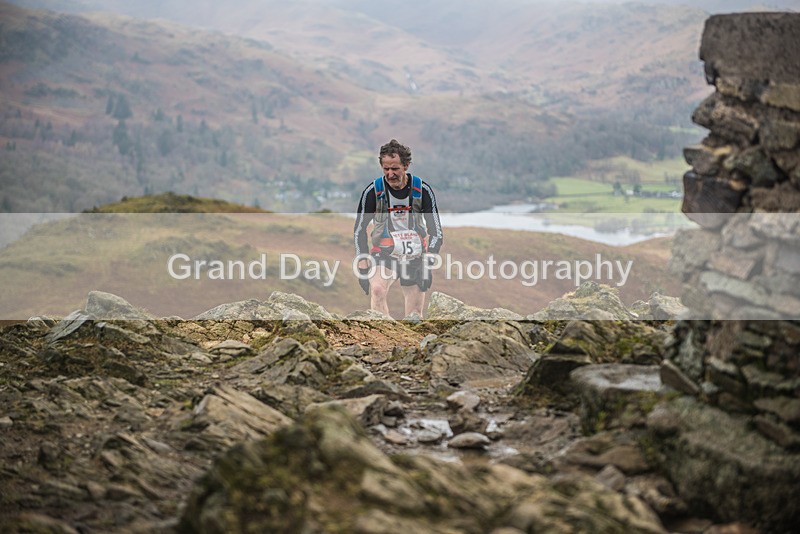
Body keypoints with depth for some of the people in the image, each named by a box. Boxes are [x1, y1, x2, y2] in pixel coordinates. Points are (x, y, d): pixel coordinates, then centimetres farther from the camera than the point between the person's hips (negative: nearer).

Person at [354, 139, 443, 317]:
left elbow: (436, 230, -4)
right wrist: (362, 264, -9)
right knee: (377, 289, -31)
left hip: (415, 257, 1)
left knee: (415, 314, 2)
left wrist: (428, 264, -14)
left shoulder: (422, 190, -8)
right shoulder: (373, 191, -10)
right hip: (383, 254, -1)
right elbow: (359, 229, -1)